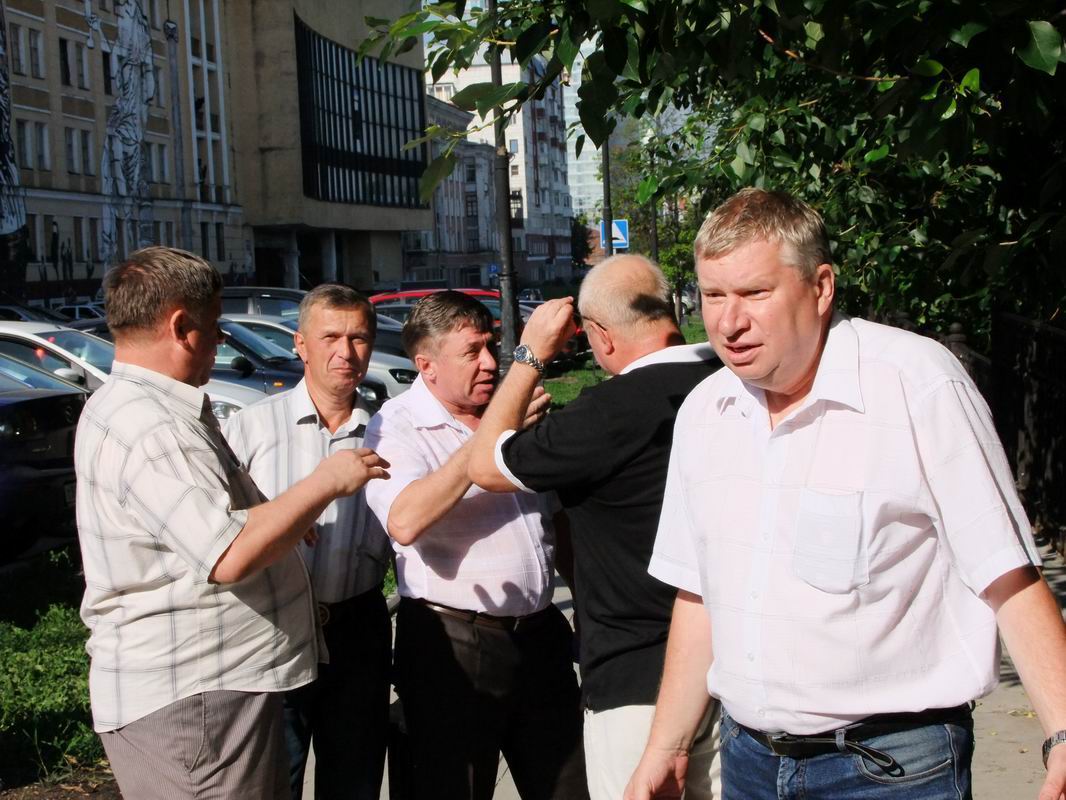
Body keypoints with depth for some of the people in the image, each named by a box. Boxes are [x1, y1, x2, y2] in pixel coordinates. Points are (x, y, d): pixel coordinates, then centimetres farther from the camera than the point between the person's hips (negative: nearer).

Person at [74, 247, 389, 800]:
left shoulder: (121, 407, 14)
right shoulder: (149, 429, -22)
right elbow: (230, 556, -30)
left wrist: (281, 524, 26)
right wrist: (326, 483, -20)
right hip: (190, 696, -11)